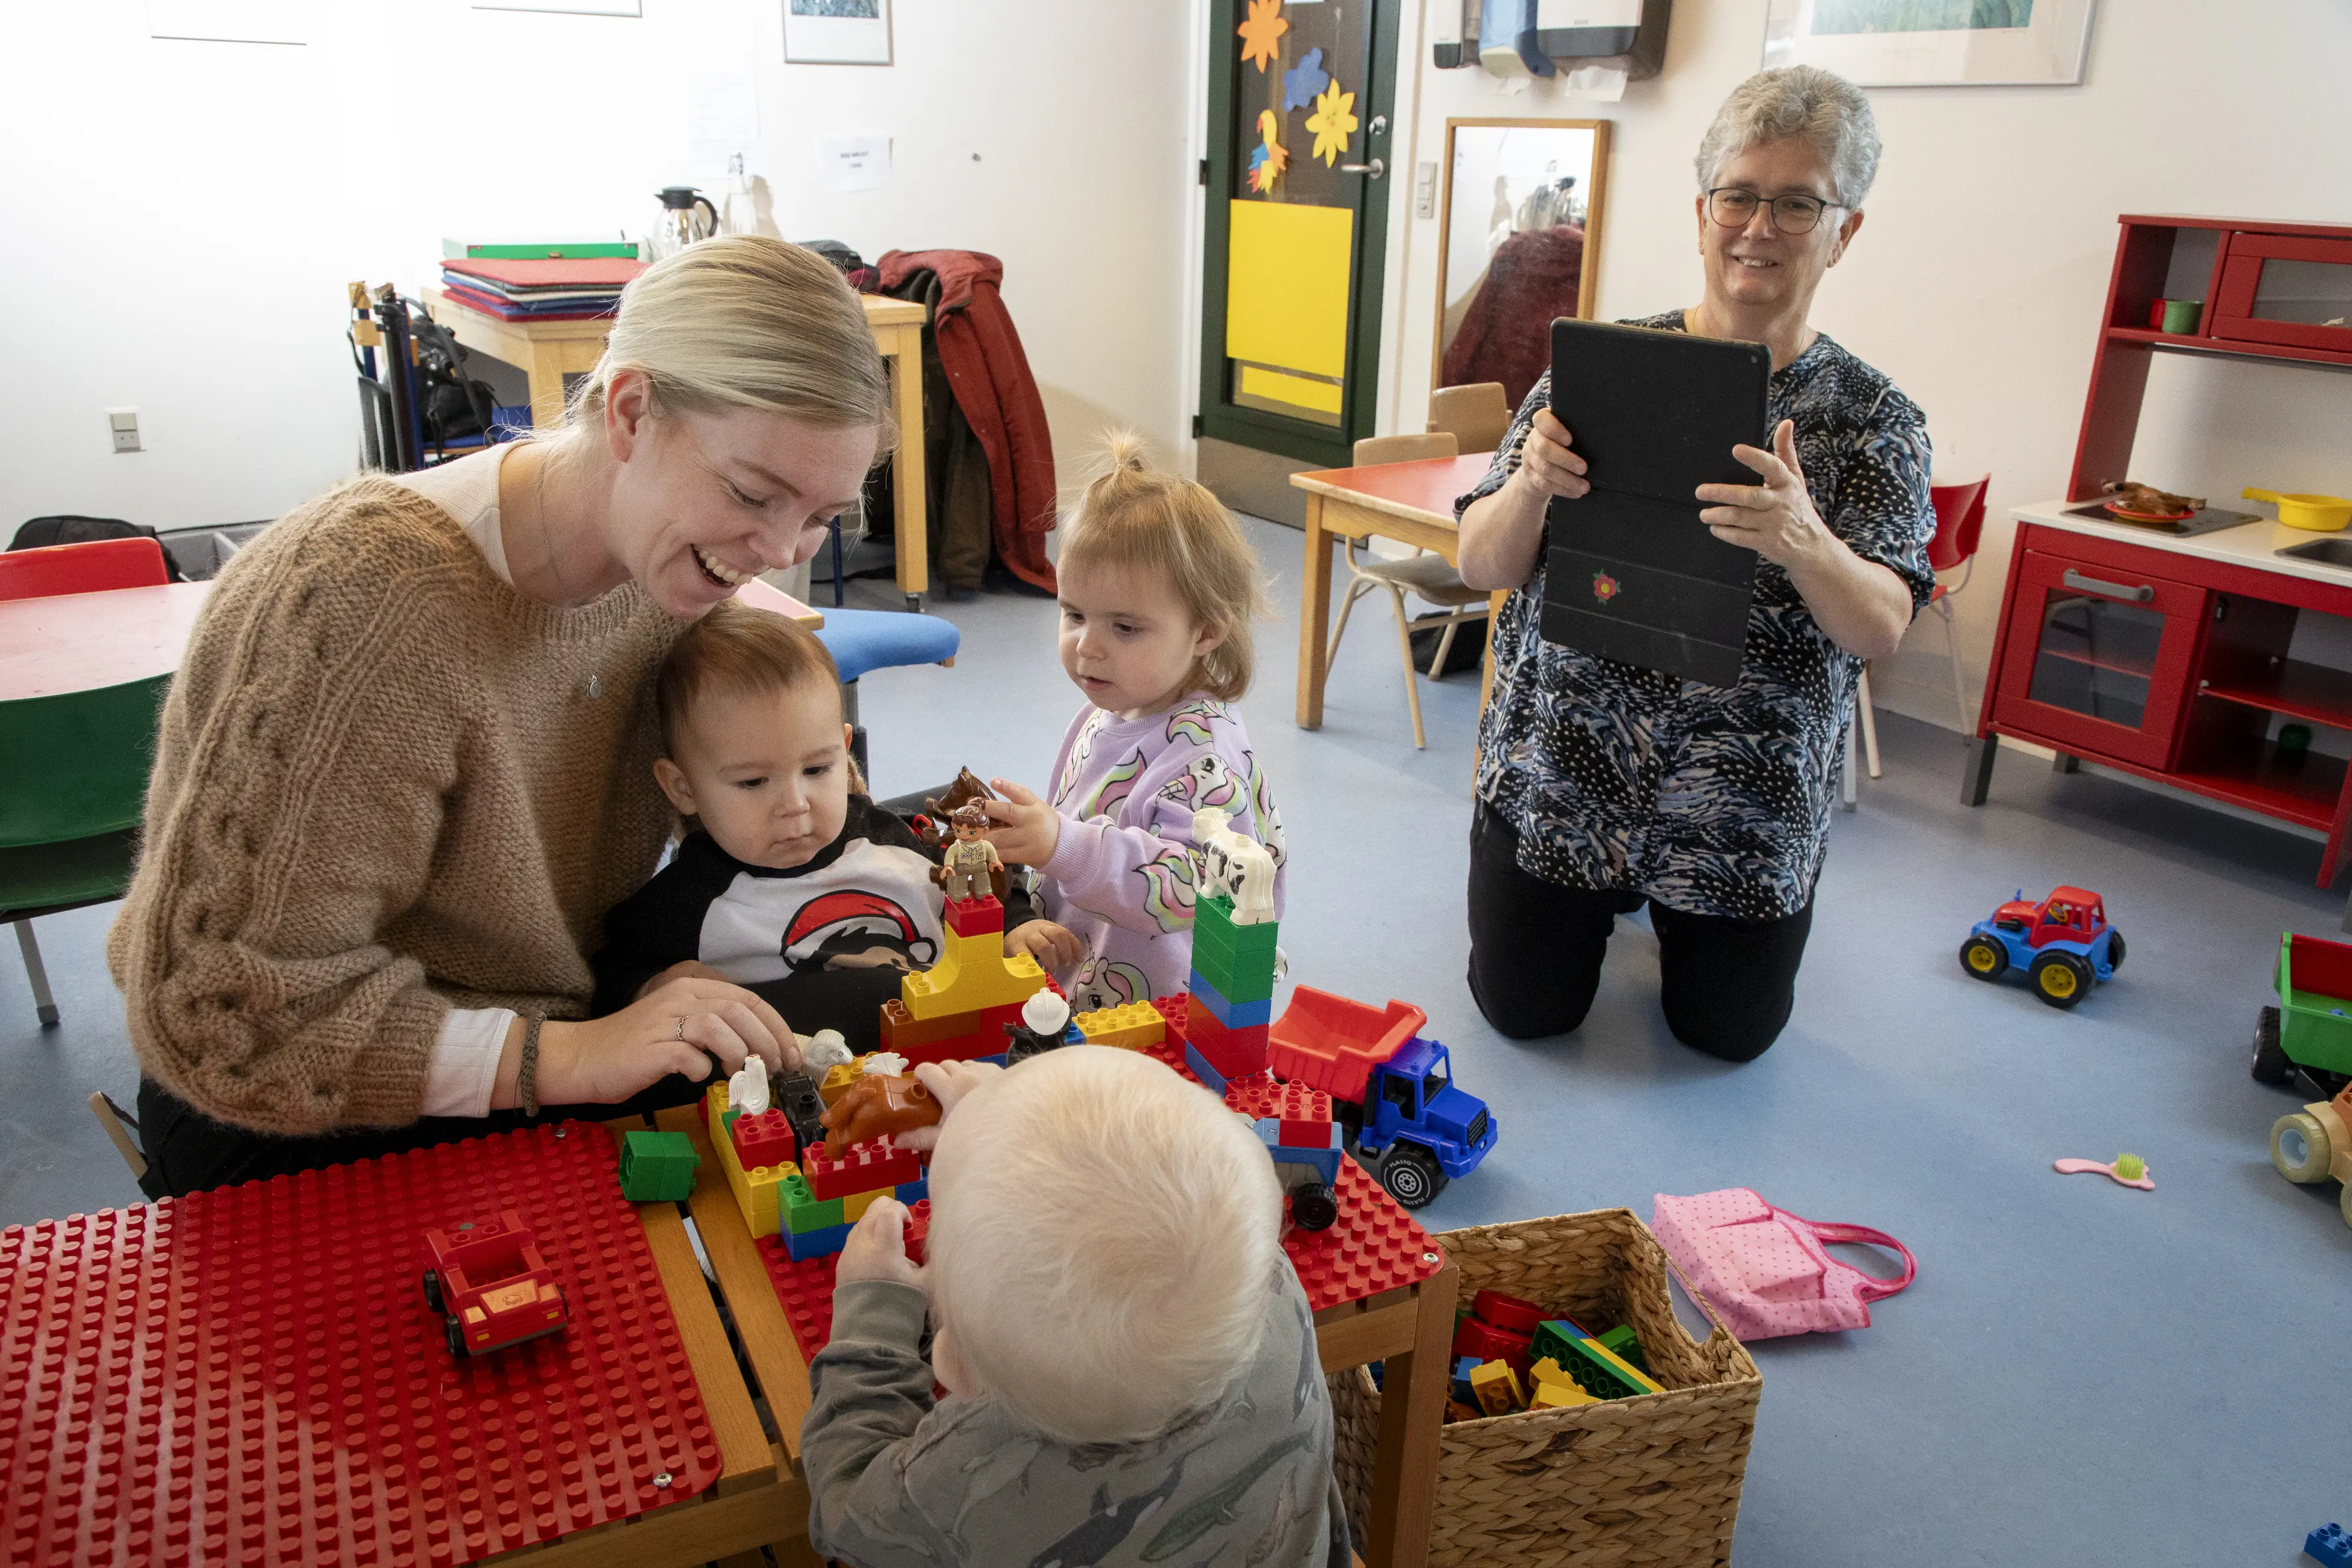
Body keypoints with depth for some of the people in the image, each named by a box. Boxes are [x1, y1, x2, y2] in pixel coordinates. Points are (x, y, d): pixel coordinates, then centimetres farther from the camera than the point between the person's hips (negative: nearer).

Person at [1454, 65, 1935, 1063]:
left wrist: (1803, 542, -36)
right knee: (1524, 1011, 6)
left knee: (1727, 1034, 12)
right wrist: (1531, 485, -30)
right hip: (1560, 767, 0)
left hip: (1748, 800, 1)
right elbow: (1481, 566, -7)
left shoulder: (1874, 418, -4)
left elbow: (1880, 629, -15)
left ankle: (1674, 907, 43)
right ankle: (1606, 896, 38)